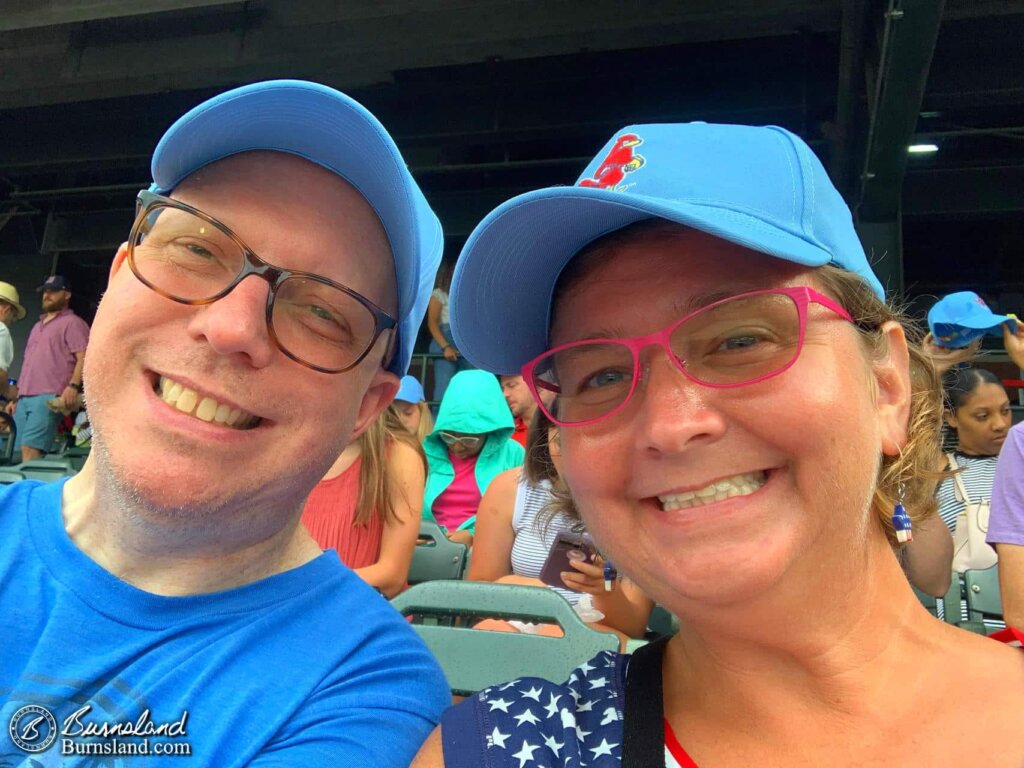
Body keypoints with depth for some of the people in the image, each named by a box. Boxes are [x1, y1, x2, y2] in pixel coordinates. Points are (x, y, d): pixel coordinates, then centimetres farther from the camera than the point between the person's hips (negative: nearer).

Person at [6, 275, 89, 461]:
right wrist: (17, 398, 24)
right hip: (24, 398, 8)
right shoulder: (37, 326, 29)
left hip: (49, 398, -8)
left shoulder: (72, 322, 4)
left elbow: (84, 357, -9)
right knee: (22, 450, -1)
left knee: (30, 448, -20)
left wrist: (73, 385, -24)